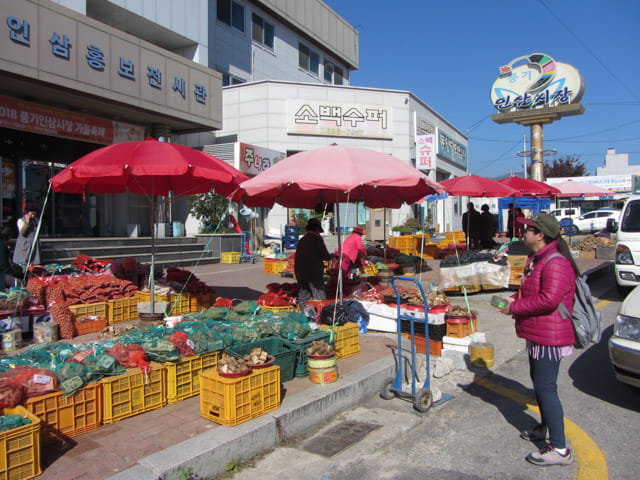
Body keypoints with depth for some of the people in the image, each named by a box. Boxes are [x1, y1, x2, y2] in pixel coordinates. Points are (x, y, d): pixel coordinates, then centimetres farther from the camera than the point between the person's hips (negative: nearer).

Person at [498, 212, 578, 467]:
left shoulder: (556, 263, -23)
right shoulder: (536, 259, 12)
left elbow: (549, 299, -31)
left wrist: (515, 307, -22)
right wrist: (514, 298, 5)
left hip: (549, 337, -11)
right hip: (537, 334, 11)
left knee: (546, 388, -7)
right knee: (538, 382, 23)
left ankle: (560, 449, 2)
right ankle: (546, 427, 42)